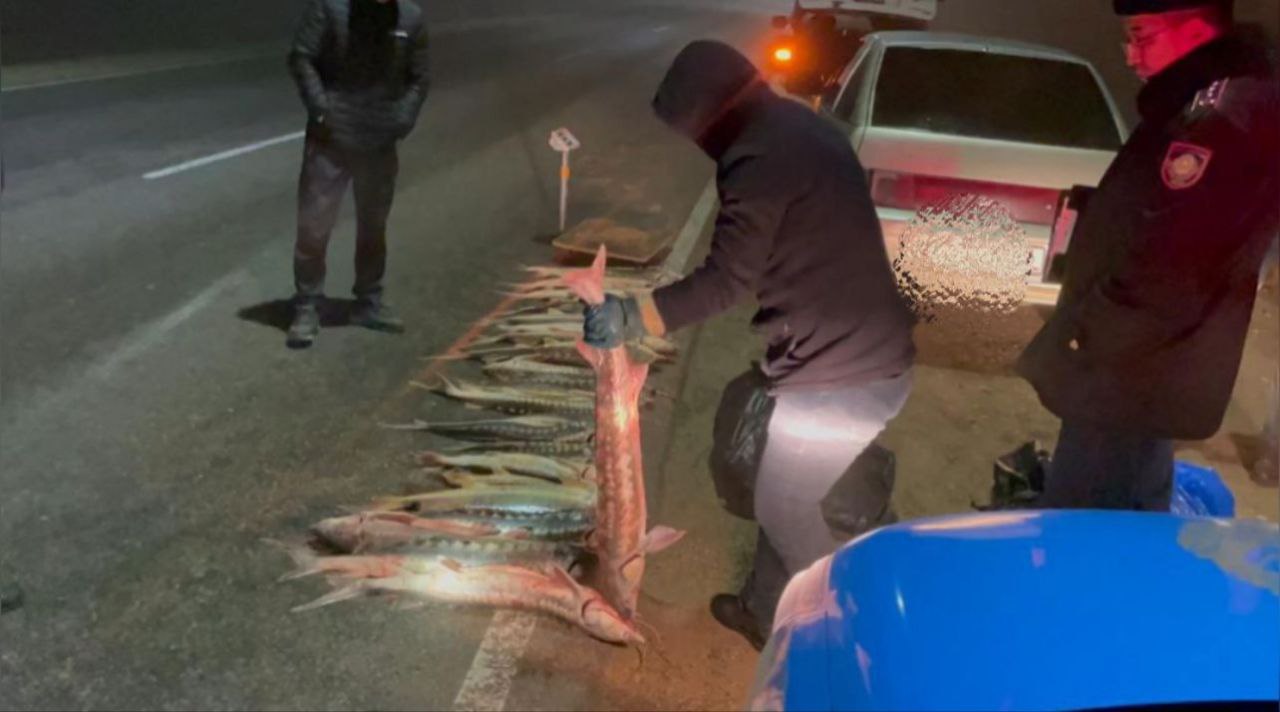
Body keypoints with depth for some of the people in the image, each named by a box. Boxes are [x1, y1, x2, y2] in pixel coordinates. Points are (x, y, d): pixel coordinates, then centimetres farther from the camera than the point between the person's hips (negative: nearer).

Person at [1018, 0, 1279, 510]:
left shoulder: (1227, 115, -22)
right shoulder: (1212, 103, 12)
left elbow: (1168, 272, -27)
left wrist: (1087, 338, -14)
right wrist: (1092, 328, 14)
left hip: (1130, 380, -10)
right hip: (1142, 373, 10)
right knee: (1132, 527, 24)